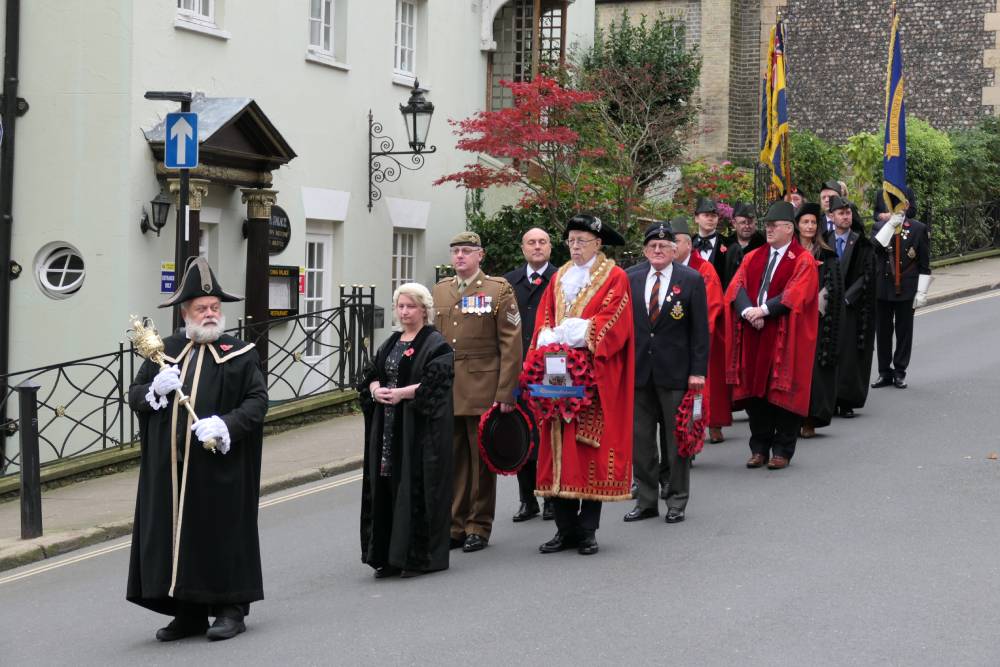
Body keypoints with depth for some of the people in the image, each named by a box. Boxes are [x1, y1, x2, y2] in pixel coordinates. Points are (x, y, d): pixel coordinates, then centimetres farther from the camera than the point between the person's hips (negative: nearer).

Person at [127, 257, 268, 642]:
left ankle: (230, 609, 13)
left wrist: (224, 424, -21)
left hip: (220, 469, -3)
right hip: (170, 468, 4)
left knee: (222, 534, 2)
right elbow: (134, 396, 12)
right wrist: (155, 389, -10)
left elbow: (258, 401, -6)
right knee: (176, 537, 5)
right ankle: (189, 613, 15)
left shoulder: (239, 355, 1)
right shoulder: (165, 351, 11)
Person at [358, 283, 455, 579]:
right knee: (388, 487, 6)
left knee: (417, 488, -5)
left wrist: (401, 393, -20)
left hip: (422, 427, -7)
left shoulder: (435, 344, -5)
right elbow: (371, 374, 14)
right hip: (389, 428, 7)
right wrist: (376, 390, -8)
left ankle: (421, 556, 4)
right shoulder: (391, 343, 18)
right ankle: (390, 556, 12)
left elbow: (435, 382, -15)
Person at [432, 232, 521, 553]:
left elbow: (511, 344, -4)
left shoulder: (499, 290, 0)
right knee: (452, 459, 5)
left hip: (483, 391, -4)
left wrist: (505, 393, -10)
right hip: (445, 391, 4)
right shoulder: (439, 291, 13)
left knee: (482, 459, 3)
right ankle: (455, 525, 14)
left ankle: (478, 527, 12)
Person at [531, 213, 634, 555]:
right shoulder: (559, 279, 17)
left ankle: (587, 530, 2)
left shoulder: (614, 278, 1)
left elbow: (612, 322, -11)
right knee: (560, 448, 1)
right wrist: (550, 343, -8)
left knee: (591, 448, -4)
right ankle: (566, 529, 6)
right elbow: (543, 321, 11)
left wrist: (573, 334, -15)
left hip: (595, 377, -4)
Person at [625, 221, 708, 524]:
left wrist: (698, 371, -9)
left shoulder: (691, 279, -2)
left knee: (676, 440, 5)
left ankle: (677, 502, 15)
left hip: (674, 372, -3)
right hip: (638, 371, 3)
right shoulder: (630, 279, 6)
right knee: (640, 440, 7)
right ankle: (646, 501, 18)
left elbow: (700, 329, -3)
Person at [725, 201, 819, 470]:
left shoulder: (803, 261, 0)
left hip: (785, 336, -4)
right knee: (754, 390, 5)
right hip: (753, 335, 4)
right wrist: (749, 311, -17)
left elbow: (795, 294, -13)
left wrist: (764, 310, -19)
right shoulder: (753, 258, 14)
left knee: (782, 391, -1)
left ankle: (782, 451, 7)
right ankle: (759, 448, 15)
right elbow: (737, 288, 2)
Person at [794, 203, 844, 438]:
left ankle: (809, 421, -3)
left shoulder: (826, 255, 6)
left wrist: (815, 305, -10)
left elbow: (832, 286, 1)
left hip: (818, 317, -1)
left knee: (814, 363, -5)